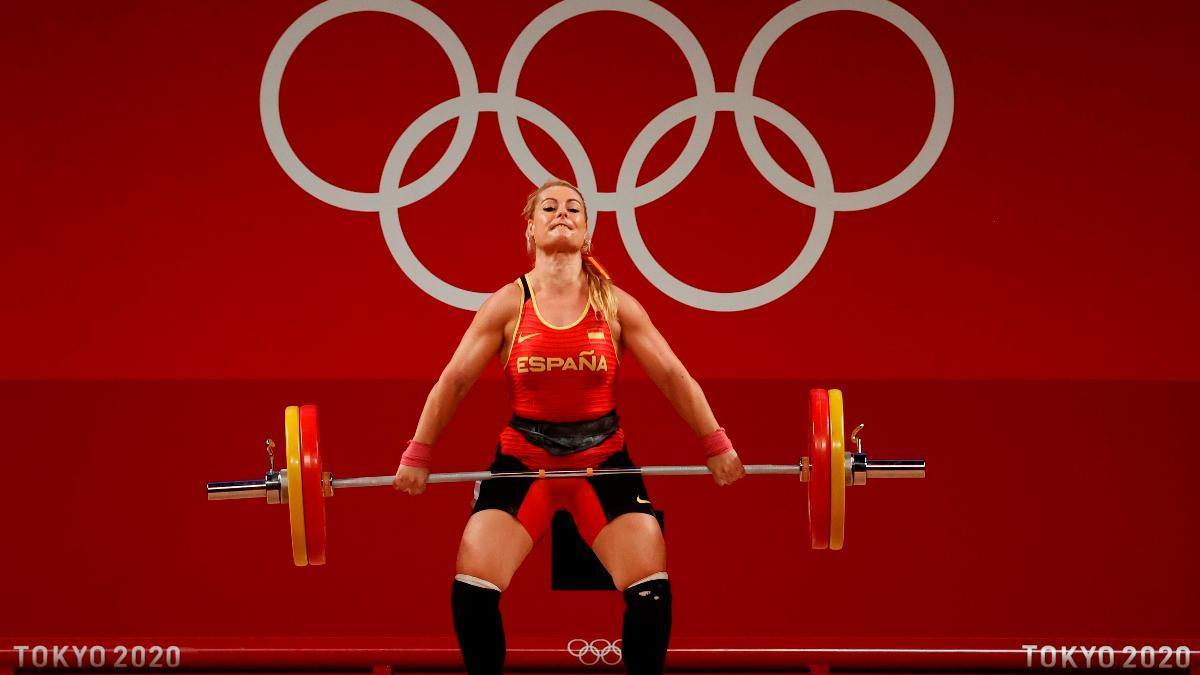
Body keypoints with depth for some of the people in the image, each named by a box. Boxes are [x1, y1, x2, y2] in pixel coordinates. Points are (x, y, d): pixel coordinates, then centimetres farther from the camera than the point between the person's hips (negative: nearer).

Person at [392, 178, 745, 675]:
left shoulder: (616, 305, -3)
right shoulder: (508, 304, -5)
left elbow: (673, 377, 2)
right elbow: (453, 381, 0)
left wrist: (717, 446, 1)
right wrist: (418, 456, 1)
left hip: (603, 460, 0)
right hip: (523, 459, 0)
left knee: (651, 590, -10)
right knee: (472, 587, -11)